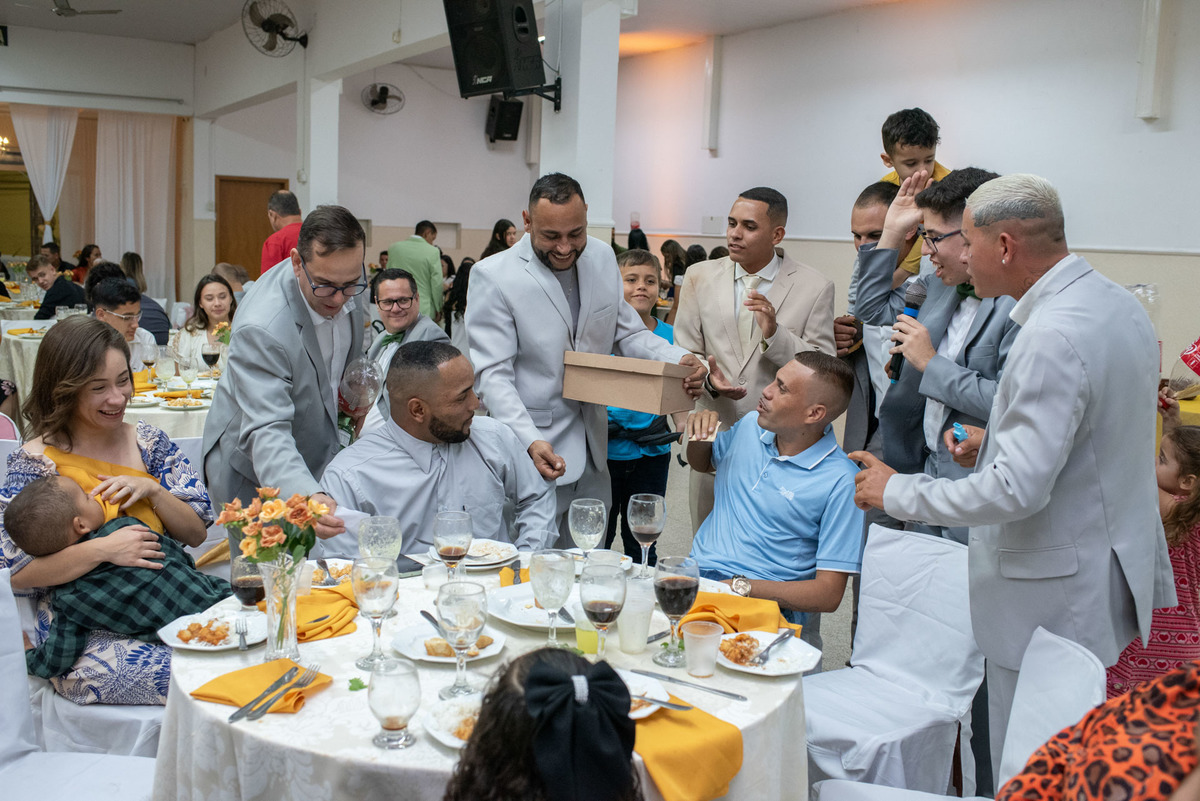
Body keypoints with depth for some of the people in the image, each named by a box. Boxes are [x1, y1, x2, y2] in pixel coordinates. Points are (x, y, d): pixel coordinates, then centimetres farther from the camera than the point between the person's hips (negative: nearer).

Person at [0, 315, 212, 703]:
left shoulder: (148, 441, 8)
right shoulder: (34, 463, -4)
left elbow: (196, 533, 7)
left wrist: (152, 490, -10)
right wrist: (101, 549, -23)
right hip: (85, 635, -4)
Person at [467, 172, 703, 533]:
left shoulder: (602, 257, 4)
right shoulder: (493, 276, -12)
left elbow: (626, 333, 13)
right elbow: (493, 374, -14)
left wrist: (679, 359, -7)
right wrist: (530, 441, -28)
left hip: (592, 451, 6)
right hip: (533, 453, -5)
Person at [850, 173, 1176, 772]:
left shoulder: (1051, 337, -25)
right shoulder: (1118, 304, 6)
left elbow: (1016, 491, -27)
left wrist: (896, 491, -15)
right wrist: (1000, 442, 11)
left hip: (1055, 597, -10)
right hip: (1118, 572, 10)